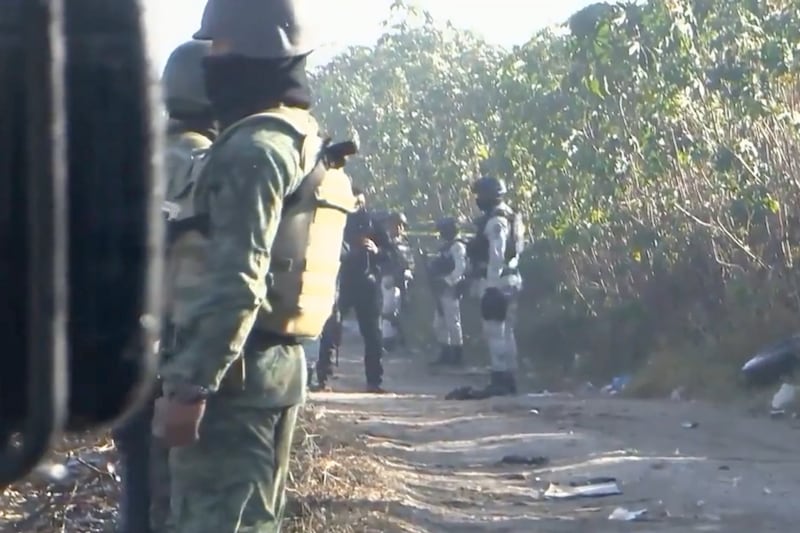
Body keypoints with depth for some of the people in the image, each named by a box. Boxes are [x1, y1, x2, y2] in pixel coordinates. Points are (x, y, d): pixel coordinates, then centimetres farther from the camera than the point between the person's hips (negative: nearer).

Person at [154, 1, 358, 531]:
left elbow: (236, 282, -22)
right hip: (278, 363, 10)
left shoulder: (255, 147, -14)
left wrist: (190, 385, -22)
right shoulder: (308, 144, 17)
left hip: (236, 370, -10)